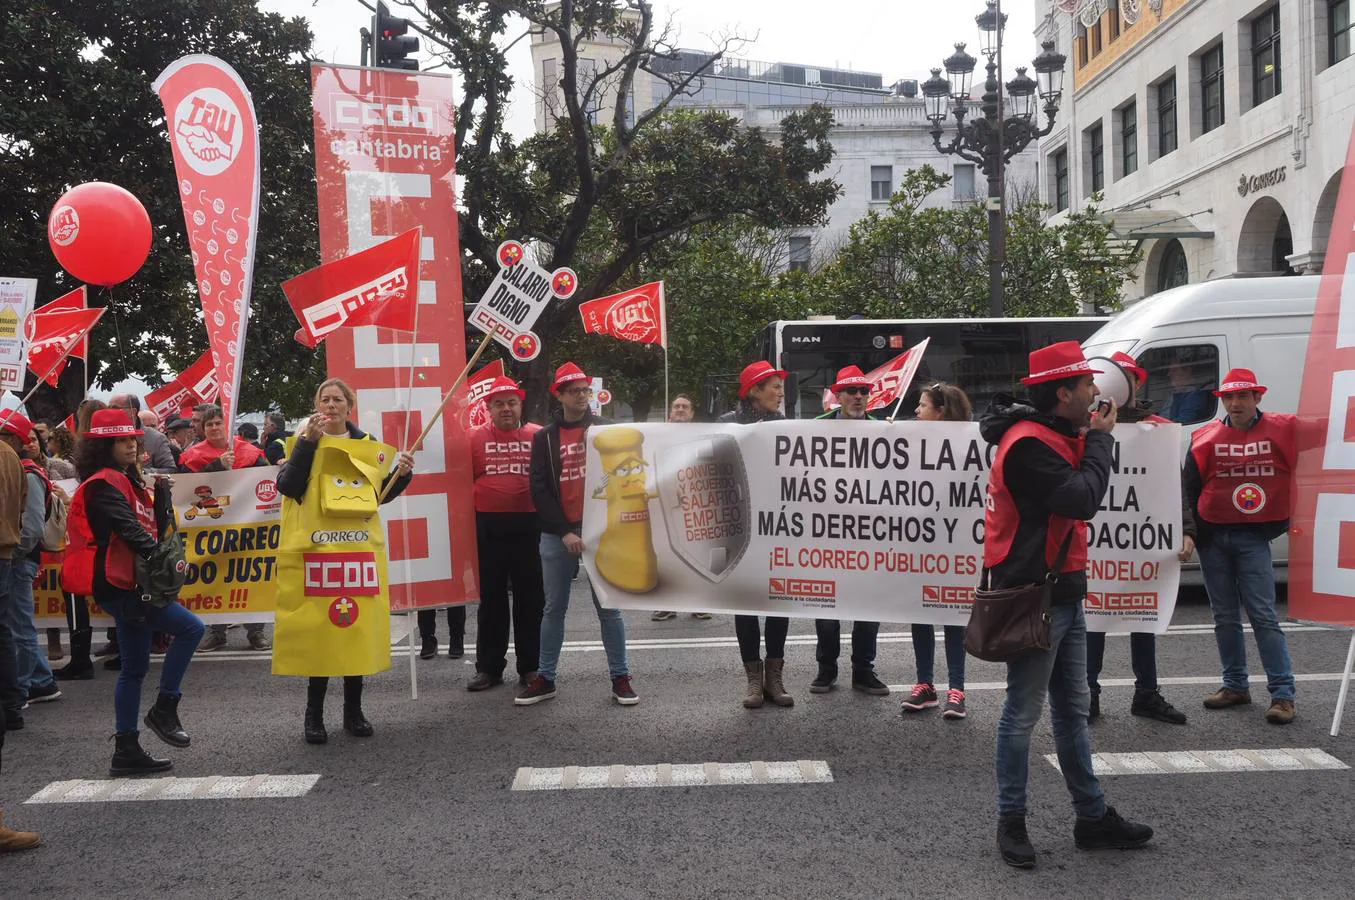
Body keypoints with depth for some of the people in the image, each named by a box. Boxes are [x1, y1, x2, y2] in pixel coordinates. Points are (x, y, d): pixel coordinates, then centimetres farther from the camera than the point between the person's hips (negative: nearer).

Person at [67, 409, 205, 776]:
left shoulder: (127, 481, 18)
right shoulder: (104, 484, -10)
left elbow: (157, 526, 12)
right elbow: (129, 530, -22)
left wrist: (162, 491, 0)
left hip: (131, 585, 10)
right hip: (118, 586, -10)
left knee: (134, 668, 11)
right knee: (190, 628, -16)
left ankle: (127, 751, 15)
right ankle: (164, 709, -5)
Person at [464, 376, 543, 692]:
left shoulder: (539, 436, 1)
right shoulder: (475, 438, 3)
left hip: (528, 526, -1)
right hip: (489, 527, 1)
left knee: (530, 598, 7)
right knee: (491, 598, 10)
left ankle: (530, 668, 17)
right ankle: (489, 667, 19)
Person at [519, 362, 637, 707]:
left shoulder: (607, 429, 6)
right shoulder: (544, 437, 6)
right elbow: (539, 490, 0)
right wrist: (564, 532, -9)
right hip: (556, 535, 1)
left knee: (609, 607, 2)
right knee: (554, 608, 9)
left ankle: (620, 678, 10)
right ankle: (545, 678, 17)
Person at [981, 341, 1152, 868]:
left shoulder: (1058, 436, 13)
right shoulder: (1028, 444, -19)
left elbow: (1083, 491, 13)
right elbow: (1083, 499, -26)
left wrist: (1094, 438, 1)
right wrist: (1099, 438, -14)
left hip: (1063, 592, 10)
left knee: (1073, 709, 15)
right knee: (1023, 713, 0)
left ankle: (1093, 818, 25)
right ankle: (1011, 821, 12)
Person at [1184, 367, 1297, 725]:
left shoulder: (1283, 430, -2)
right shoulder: (1206, 438, 4)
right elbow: (1189, 489, 6)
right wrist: (1190, 531, 1)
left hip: (1254, 536, -3)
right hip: (1213, 536, 3)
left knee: (1264, 616, -6)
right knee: (1225, 617, 11)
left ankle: (1282, 693, -2)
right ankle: (1235, 685, 22)